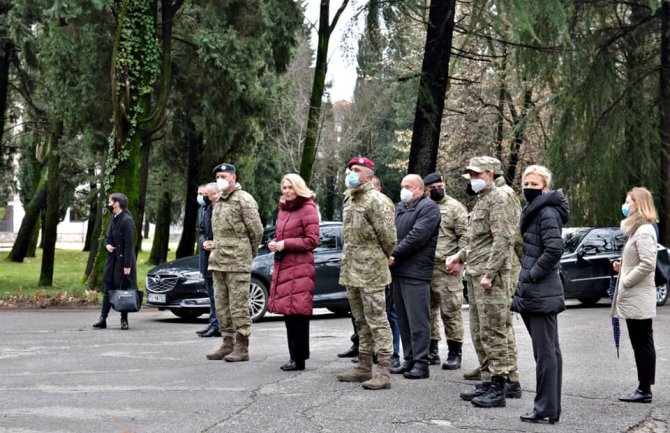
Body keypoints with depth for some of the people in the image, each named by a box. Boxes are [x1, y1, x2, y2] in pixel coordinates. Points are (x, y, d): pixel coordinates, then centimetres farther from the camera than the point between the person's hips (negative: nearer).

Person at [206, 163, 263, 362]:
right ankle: (228, 344, 19)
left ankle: (242, 347, -3)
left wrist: (250, 253, 2)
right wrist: (215, 249, 16)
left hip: (237, 263, -8)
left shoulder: (244, 200, -8)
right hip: (217, 261, 8)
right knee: (222, 306, 11)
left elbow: (256, 231, -7)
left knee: (238, 306, -7)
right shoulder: (218, 201, 17)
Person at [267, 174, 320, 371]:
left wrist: (285, 244, -14)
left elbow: (312, 240, -11)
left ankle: (299, 358, -5)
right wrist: (275, 243, 7)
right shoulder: (283, 208, 18)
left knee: (298, 312, -8)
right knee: (288, 311, 8)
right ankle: (294, 355, 14)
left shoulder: (308, 209, -6)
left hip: (300, 268, -8)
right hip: (282, 266, 8)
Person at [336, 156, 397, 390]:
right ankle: (364, 366, 24)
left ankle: (383, 372, -9)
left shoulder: (376, 200, -12)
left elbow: (387, 235, -14)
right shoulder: (349, 199, 16)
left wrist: (385, 257, -1)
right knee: (361, 321, 15)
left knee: (377, 320, -9)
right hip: (350, 269, 9)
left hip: (370, 269, -9)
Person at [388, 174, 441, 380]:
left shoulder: (428, 208, -6)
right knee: (403, 319, 11)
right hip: (398, 270, 8)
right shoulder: (400, 207, 21)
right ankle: (409, 360, 18)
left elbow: (417, 237, -16)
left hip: (415, 272, -8)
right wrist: (389, 256, 2)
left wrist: (395, 254, -15)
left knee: (417, 320, -7)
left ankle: (421, 363, -5)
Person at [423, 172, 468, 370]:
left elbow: (465, 236, -5)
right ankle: (431, 350, 21)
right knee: (427, 310, 11)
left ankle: (455, 353, 2)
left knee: (450, 311, -5)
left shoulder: (455, 207, 1)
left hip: (446, 267, -5)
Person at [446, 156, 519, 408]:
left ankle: (498, 388, -6)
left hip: (489, 277, -10)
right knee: (478, 332, 12)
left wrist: (489, 272, -22)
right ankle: (489, 382, 19)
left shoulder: (497, 199, -9)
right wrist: (460, 257, 18)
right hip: (474, 275, 10)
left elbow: (503, 240, -18)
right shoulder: (481, 201, 21)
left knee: (492, 332, -8)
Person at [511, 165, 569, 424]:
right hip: (532, 293, 10)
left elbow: (554, 249, -23)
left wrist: (532, 276, -15)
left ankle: (546, 409, -3)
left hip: (541, 293, -10)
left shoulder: (547, 212, -12)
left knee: (545, 352, -6)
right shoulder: (533, 211, 19)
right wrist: (525, 281, 15)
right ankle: (551, 407, 18)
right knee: (549, 351, 13)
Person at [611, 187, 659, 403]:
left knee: (643, 344, -5)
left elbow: (648, 264, -23)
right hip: (633, 299, 10)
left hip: (639, 300, -10)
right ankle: (643, 388, 17)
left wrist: (626, 281, -16)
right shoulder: (637, 229, 17)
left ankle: (644, 390, -1)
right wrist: (622, 267, 9)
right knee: (640, 344, 12)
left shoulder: (644, 231, -15)